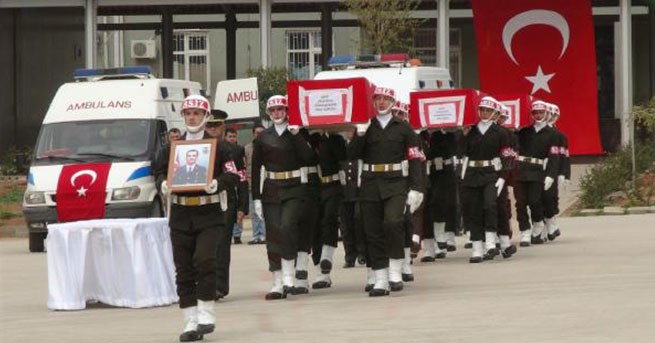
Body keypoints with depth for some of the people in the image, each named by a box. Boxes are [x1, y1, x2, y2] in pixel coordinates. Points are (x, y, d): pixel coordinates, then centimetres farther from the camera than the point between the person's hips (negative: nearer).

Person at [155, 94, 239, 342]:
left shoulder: (217, 146, 2)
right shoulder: (171, 147, 10)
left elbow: (232, 175, 1)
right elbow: (160, 171, 13)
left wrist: (217, 183, -19)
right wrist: (163, 184, -9)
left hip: (208, 213, -3)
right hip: (180, 214, 3)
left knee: (204, 260, -17)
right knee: (184, 269, 2)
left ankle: (206, 313, -5)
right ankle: (191, 323, 7)